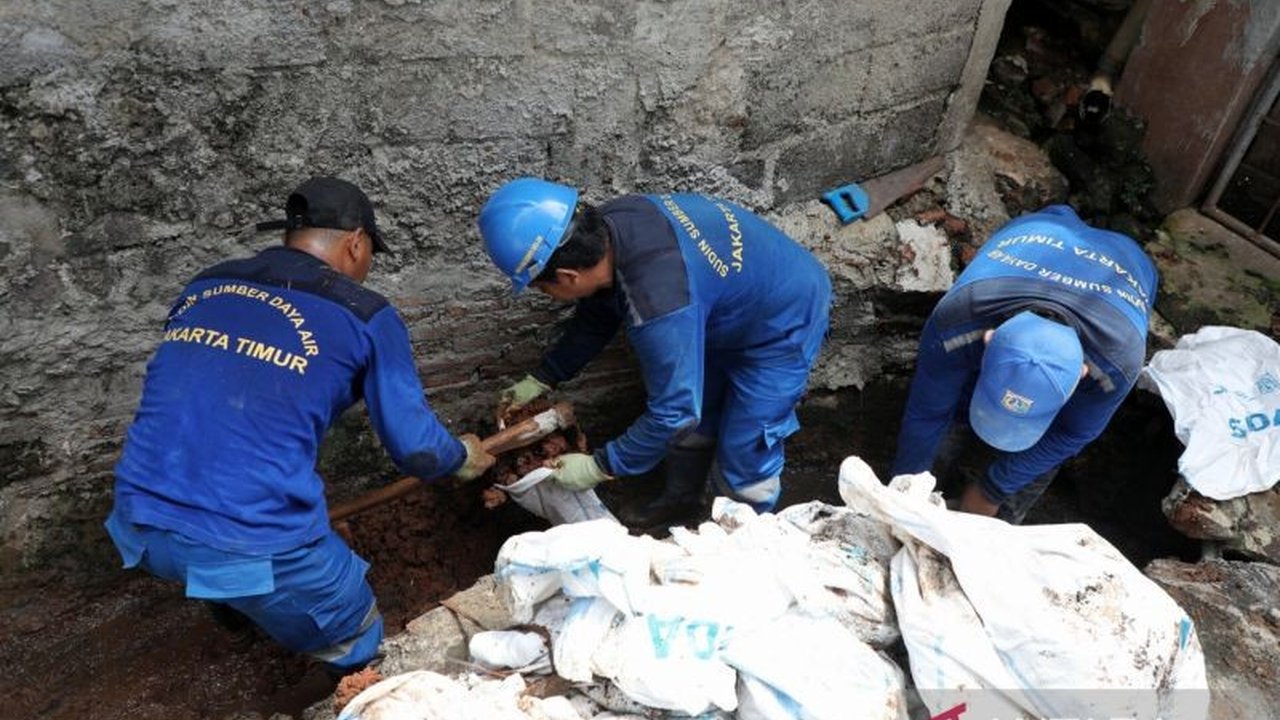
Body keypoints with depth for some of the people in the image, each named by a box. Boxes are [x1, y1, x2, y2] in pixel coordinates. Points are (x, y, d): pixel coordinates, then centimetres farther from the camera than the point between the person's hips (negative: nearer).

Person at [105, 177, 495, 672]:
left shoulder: (204, 286, 12)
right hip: (253, 544, -6)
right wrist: (463, 459, 22)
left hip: (140, 526, 6)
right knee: (356, 643, 20)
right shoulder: (365, 317, -3)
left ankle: (233, 599, 48)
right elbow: (416, 450, -1)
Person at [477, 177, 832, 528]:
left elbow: (673, 412, -31)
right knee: (697, 409, 20)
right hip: (736, 306, 8)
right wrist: (540, 380, 6)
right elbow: (596, 318, 2)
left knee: (742, 457, 2)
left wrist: (599, 468, -19)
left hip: (783, 325, -8)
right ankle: (682, 499, 44)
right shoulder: (608, 224, -16)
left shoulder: (659, 304, -42)